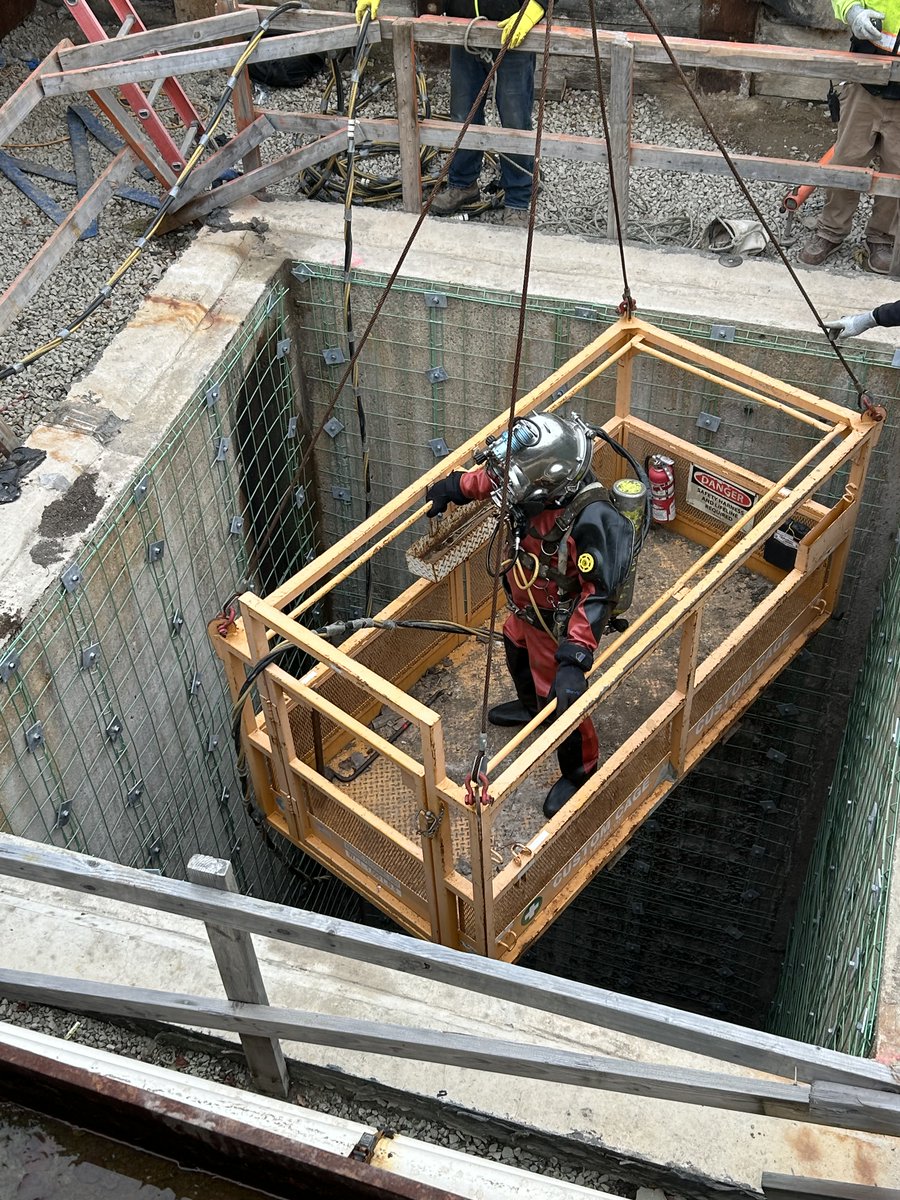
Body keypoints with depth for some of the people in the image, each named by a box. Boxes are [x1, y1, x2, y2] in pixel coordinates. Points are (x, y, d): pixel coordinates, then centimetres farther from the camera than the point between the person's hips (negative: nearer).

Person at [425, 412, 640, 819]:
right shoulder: (535, 482, -21)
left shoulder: (591, 519, -42)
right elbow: (490, 477, 3)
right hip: (524, 606, 8)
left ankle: (579, 773, 38)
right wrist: (454, 487, 19)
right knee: (516, 651, 34)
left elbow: (598, 594, -38)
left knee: (560, 697, 11)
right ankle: (531, 706, 67)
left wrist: (574, 658, -42)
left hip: (558, 624, -8)